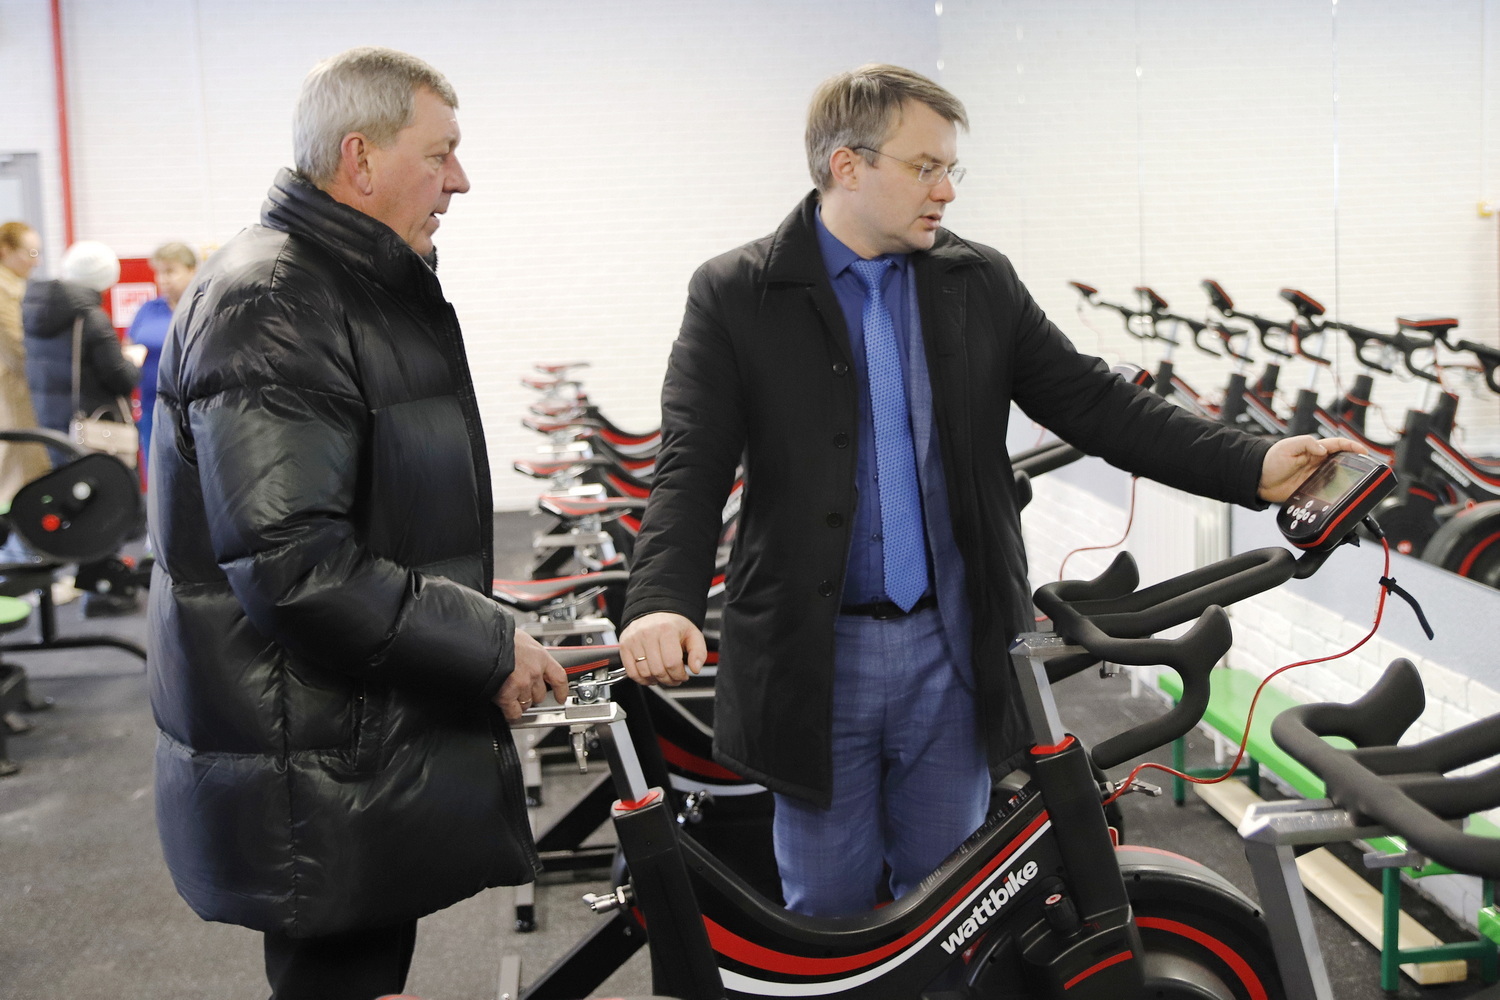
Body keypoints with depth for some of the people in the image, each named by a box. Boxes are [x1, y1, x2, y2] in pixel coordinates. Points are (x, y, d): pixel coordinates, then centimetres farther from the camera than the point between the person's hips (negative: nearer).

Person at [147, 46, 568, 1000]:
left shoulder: (367, 288, 15)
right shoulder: (266, 305, -19)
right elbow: (292, 564, -28)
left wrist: (484, 630, 19)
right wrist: (490, 646, -21)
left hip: (380, 738, 10)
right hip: (316, 780, -10)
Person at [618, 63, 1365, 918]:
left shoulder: (982, 282, 5)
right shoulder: (736, 295, -5)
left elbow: (1091, 401, 3)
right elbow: (692, 468, -11)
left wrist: (1253, 466, -8)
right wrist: (662, 603, -29)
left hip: (952, 651, 3)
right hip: (814, 656, -3)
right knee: (828, 908, 11)